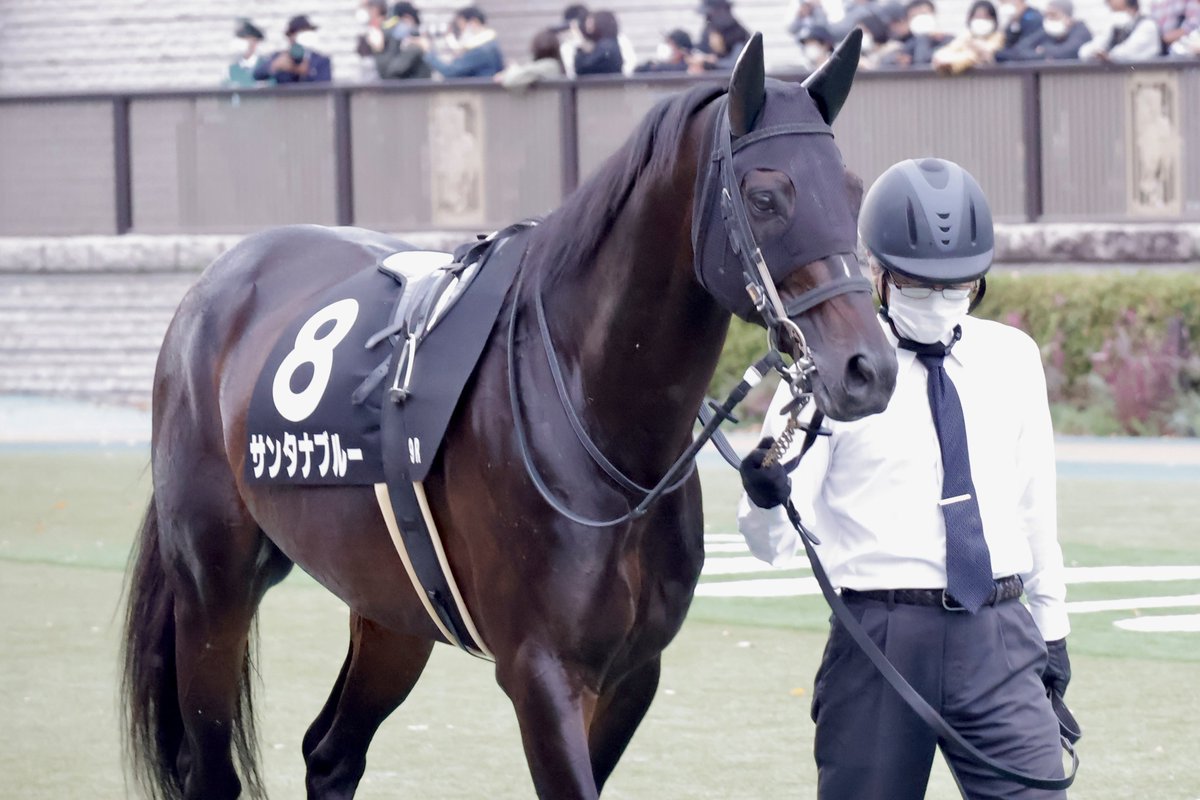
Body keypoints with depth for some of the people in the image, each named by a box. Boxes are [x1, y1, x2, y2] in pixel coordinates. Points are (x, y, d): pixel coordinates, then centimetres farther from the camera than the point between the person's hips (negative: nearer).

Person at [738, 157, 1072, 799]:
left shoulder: (1013, 360, 9)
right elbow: (774, 544, -9)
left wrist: (1052, 626, 21)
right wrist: (766, 501, -32)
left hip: (998, 635, 3)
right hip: (881, 637, -3)